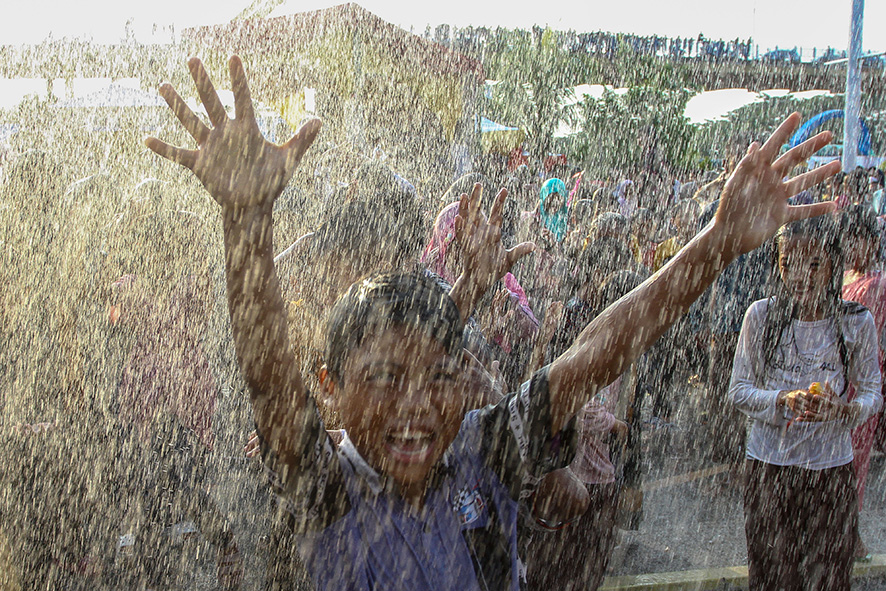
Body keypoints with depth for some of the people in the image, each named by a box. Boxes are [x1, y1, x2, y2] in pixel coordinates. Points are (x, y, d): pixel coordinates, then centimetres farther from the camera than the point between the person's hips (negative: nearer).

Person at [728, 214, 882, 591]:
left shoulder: (857, 322, -3)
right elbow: (738, 390, -2)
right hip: (768, 464, 0)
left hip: (831, 468, 0)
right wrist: (783, 400, -22)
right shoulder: (761, 315, -5)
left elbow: (872, 392, 0)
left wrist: (844, 409, -22)